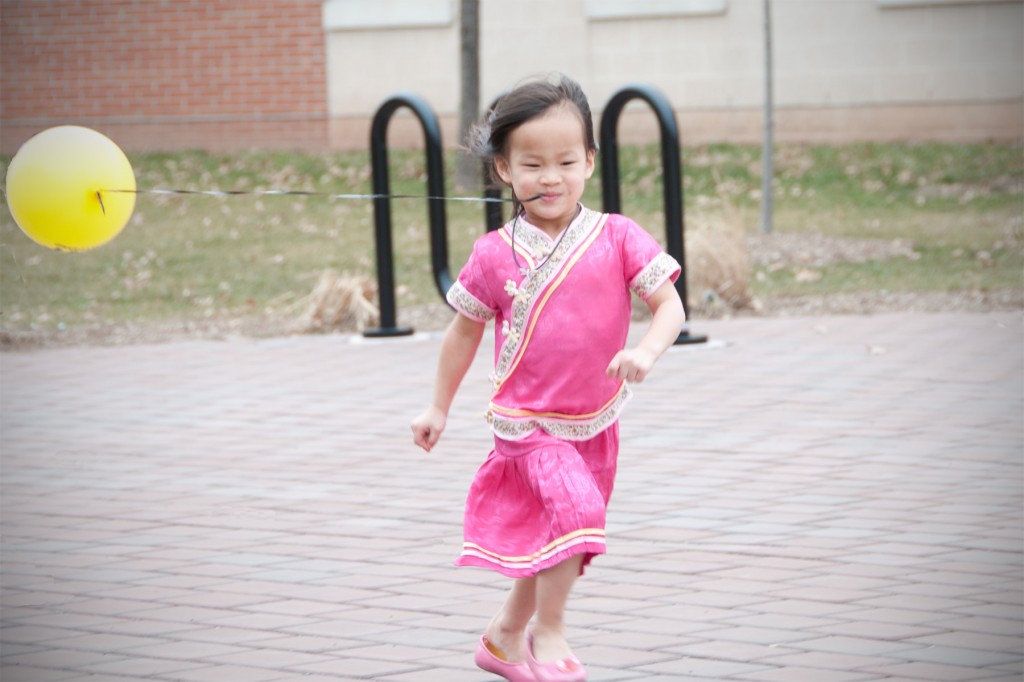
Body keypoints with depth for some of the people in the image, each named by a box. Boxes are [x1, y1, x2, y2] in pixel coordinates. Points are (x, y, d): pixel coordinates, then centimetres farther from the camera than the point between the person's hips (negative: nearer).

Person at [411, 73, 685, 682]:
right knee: (573, 508, -24)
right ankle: (549, 633, -7)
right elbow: (465, 330, 6)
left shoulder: (617, 238, -9)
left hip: (595, 423, 3)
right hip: (529, 422, -3)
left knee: (552, 541, 15)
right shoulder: (495, 256, -8)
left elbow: (669, 304, -10)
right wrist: (439, 408, 12)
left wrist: (646, 351, -30)